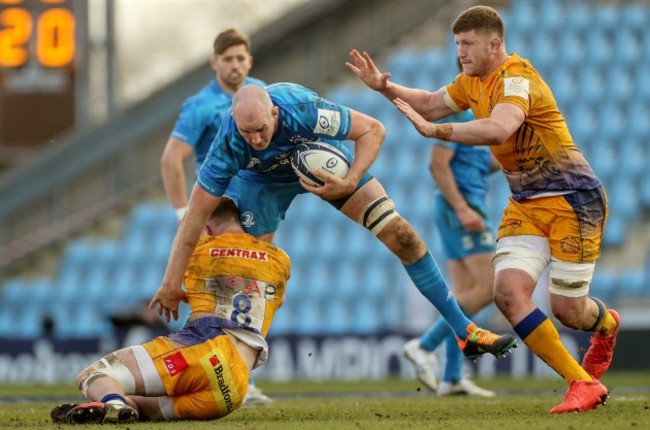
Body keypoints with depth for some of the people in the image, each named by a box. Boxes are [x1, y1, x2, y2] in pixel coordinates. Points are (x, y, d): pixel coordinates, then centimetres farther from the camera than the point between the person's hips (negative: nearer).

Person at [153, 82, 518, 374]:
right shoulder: (228, 143, -36)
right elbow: (196, 215, -30)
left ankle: (465, 332, 5)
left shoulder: (303, 109, -40)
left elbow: (374, 129, -27)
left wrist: (349, 184, -39)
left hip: (325, 163, 0)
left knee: (402, 235, -6)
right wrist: (172, 284, -30)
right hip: (263, 178, 0)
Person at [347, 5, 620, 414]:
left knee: (567, 309, -6)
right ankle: (583, 384, -8)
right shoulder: (473, 82, 5)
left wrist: (435, 130, -43)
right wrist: (384, 86, 6)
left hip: (572, 199, -8)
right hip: (526, 204, 8)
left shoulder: (516, 78, -23)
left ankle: (606, 324, 35)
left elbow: (498, 129, -42)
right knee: (508, 290, -14)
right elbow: (431, 103, 22)